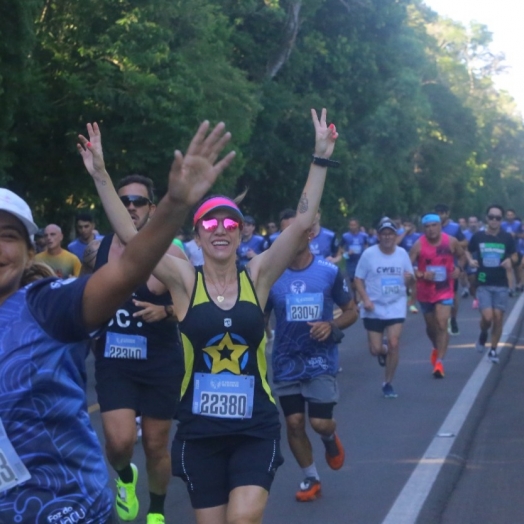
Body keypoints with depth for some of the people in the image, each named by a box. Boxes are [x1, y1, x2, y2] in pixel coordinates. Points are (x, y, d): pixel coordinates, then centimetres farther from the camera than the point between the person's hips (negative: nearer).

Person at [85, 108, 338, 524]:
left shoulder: (257, 276, -1)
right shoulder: (185, 281, -4)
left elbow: (302, 223, -9)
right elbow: (129, 234, -13)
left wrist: (320, 159, -14)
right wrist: (101, 175, -19)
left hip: (255, 429, 0)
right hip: (200, 431, 0)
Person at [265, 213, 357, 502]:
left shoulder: (329, 271, -6)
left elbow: (352, 311, 3)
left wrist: (332, 325, -17)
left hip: (321, 360, -1)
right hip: (286, 362, 2)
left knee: (320, 422, -7)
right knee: (294, 422, 3)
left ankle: (330, 438, 31)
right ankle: (310, 478, 24)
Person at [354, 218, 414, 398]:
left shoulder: (402, 253, 0)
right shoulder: (369, 254, -7)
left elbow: (410, 281, 8)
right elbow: (358, 279, -3)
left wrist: (409, 278, -17)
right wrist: (365, 299, -17)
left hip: (396, 307, 1)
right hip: (374, 308, -1)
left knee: (393, 344, -11)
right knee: (375, 349, 0)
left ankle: (388, 383, 6)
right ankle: (383, 352, 39)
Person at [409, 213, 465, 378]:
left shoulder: (451, 242, -7)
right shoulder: (418, 245, -14)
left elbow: (462, 256, 12)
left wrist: (458, 268, -6)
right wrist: (421, 275, -32)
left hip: (445, 290, -1)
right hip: (425, 291, 1)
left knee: (442, 325, -16)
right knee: (431, 326, 17)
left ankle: (439, 362, -14)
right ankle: (437, 348, 47)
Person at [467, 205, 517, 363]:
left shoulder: (507, 237, -2)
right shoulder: (478, 236, -3)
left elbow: (514, 256, 9)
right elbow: (468, 251, 12)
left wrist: (510, 260, -13)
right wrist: (471, 260, -8)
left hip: (501, 285, 1)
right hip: (483, 284, -1)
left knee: (498, 318, 1)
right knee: (487, 317, -13)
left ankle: (493, 350, 18)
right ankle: (483, 334, 22)